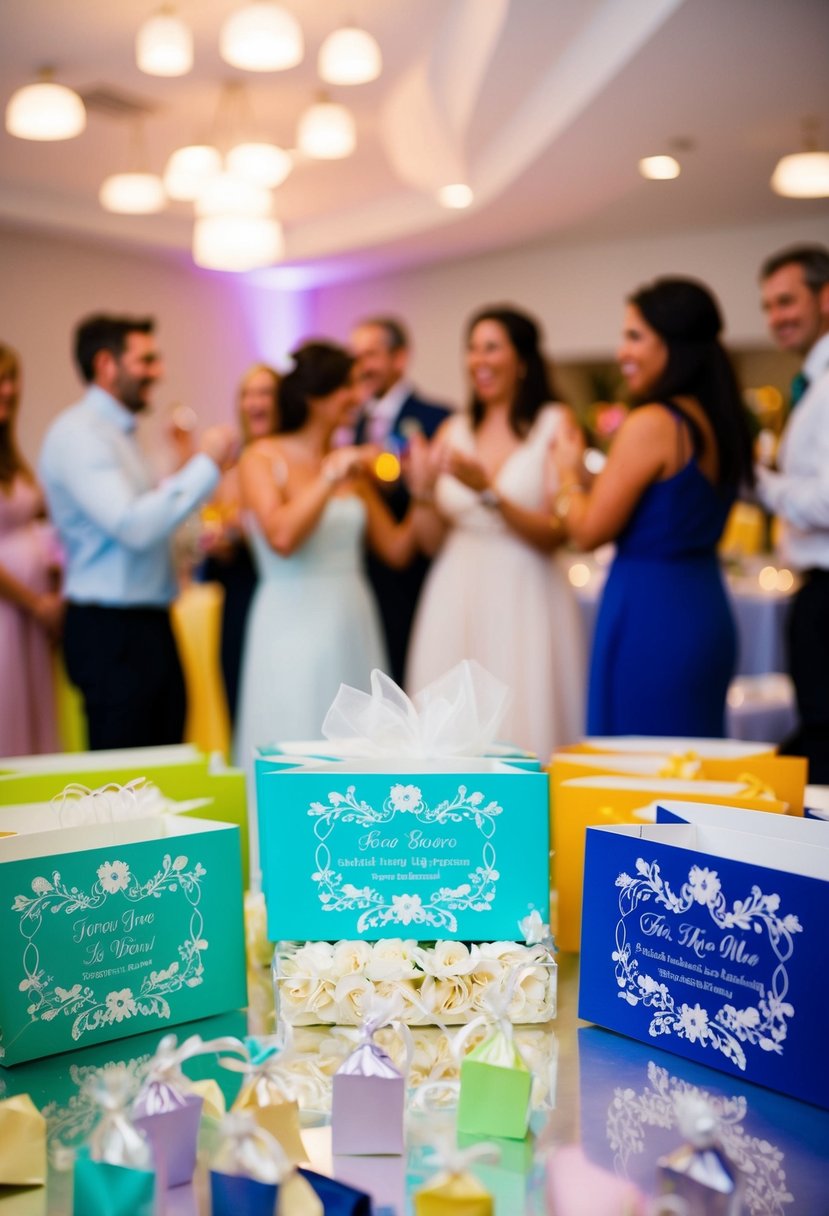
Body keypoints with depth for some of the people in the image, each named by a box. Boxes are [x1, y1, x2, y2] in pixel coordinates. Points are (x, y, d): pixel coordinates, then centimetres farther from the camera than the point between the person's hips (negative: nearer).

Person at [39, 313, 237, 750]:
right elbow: (133, 526, -23)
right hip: (111, 632, -9)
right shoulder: (78, 433, -13)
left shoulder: (116, 431, 17)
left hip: (149, 626, 9)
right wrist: (206, 464, -17)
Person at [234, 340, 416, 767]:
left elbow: (396, 549, 12)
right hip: (294, 629, -5)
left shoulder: (352, 466, 10)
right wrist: (330, 478, -15)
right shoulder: (263, 458, -3)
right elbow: (281, 537, -19)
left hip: (354, 625, 5)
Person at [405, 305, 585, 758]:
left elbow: (554, 534, -8)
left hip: (523, 603, -4)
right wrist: (424, 492, -7)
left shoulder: (555, 424, -1)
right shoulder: (452, 431, 10)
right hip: (457, 600, 4)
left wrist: (487, 491, -18)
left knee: (523, 725, -4)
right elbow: (432, 541, 11)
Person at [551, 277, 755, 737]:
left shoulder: (651, 424, -16)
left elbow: (590, 531, -13)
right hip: (707, 610, 9)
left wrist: (569, 471, 5)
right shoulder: (720, 423, 10)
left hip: (649, 615, -9)